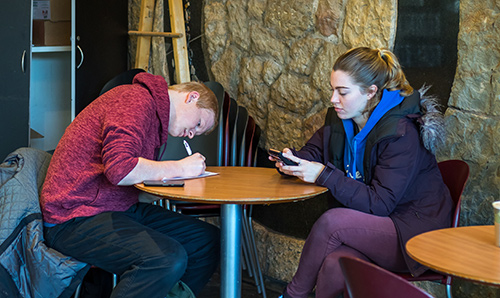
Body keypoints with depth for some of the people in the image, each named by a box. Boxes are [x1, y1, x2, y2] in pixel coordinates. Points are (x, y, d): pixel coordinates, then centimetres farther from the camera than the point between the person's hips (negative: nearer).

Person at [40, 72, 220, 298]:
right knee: (168, 259, -32)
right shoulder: (136, 100, -14)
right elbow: (119, 169, -26)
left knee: (209, 241, 5)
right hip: (76, 219, -10)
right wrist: (179, 168, -16)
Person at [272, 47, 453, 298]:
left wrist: (324, 175, -29)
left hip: (415, 233, -6)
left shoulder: (401, 133, -21)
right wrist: (292, 160, -10)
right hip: (370, 226, 6)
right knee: (333, 265, -28)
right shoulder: (343, 120, 2)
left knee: (331, 221, -28)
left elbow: (380, 203, -24)